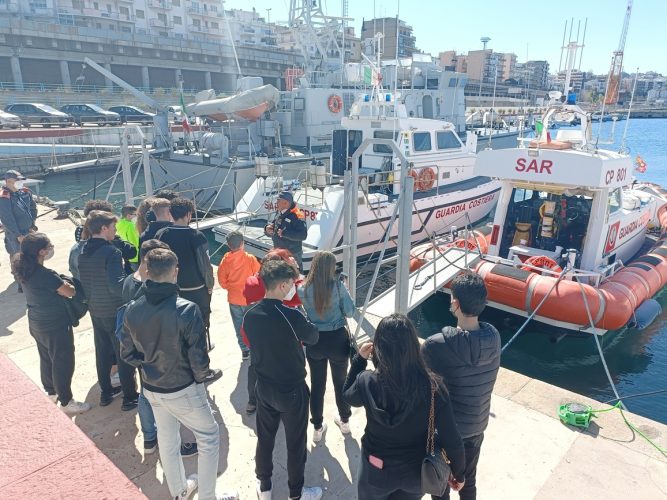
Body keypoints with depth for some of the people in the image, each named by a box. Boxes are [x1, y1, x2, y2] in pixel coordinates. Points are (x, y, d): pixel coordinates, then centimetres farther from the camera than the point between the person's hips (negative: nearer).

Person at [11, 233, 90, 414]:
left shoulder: (24, 270, -4)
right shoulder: (46, 275, -30)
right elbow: (70, 292, -18)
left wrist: (60, 284, -6)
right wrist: (67, 285, 2)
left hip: (36, 323, 9)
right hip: (55, 326, -9)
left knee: (46, 359, 24)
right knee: (63, 363, 7)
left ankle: (51, 392, 43)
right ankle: (66, 402, 20)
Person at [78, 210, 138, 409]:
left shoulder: (83, 252, 2)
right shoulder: (111, 252, -22)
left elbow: (82, 281, 11)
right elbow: (116, 285, -30)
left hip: (95, 311, 7)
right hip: (115, 312, -7)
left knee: (102, 352, 20)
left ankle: (106, 392, 34)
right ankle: (130, 397, 17)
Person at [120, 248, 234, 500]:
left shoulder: (132, 310, -11)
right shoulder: (187, 309, -28)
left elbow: (127, 353, -1)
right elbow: (198, 359, -23)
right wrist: (206, 376, -3)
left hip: (151, 388, 6)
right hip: (183, 390, -6)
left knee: (167, 438, 25)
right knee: (209, 436, 16)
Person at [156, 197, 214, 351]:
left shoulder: (160, 235, -10)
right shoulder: (196, 236, -21)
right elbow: (205, 264, -17)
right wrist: (210, 283, 0)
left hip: (172, 289, 3)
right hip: (196, 289, -3)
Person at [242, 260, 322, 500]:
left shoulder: (250, 315, -9)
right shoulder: (291, 315, -27)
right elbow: (313, 337, -10)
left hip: (264, 388, 5)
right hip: (292, 390, -5)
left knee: (264, 438, 22)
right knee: (295, 443, 15)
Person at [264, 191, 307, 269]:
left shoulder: (297, 216, -17)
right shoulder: (279, 215, 9)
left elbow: (303, 235, -28)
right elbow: (273, 232, 20)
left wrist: (284, 233, -31)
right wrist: (267, 229, -4)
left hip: (292, 255, -8)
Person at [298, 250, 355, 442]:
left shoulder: (303, 289, -11)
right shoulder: (338, 286, -16)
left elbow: (305, 311, 4)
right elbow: (350, 312, -9)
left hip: (314, 341, 1)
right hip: (337, 339, -1)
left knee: (317, 384, 15)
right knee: (341, 381, 20)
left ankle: (318, 428, 27)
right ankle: (344, 420, 39)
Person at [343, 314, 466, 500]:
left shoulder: (367, 382, -26)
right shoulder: (432, 386, -27)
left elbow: (348, 396, -1)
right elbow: (452, 441, -18)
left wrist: (359, 358, -2)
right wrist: (459, 473, -1)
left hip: (377, 471, -1)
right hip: (417, 471, 1)